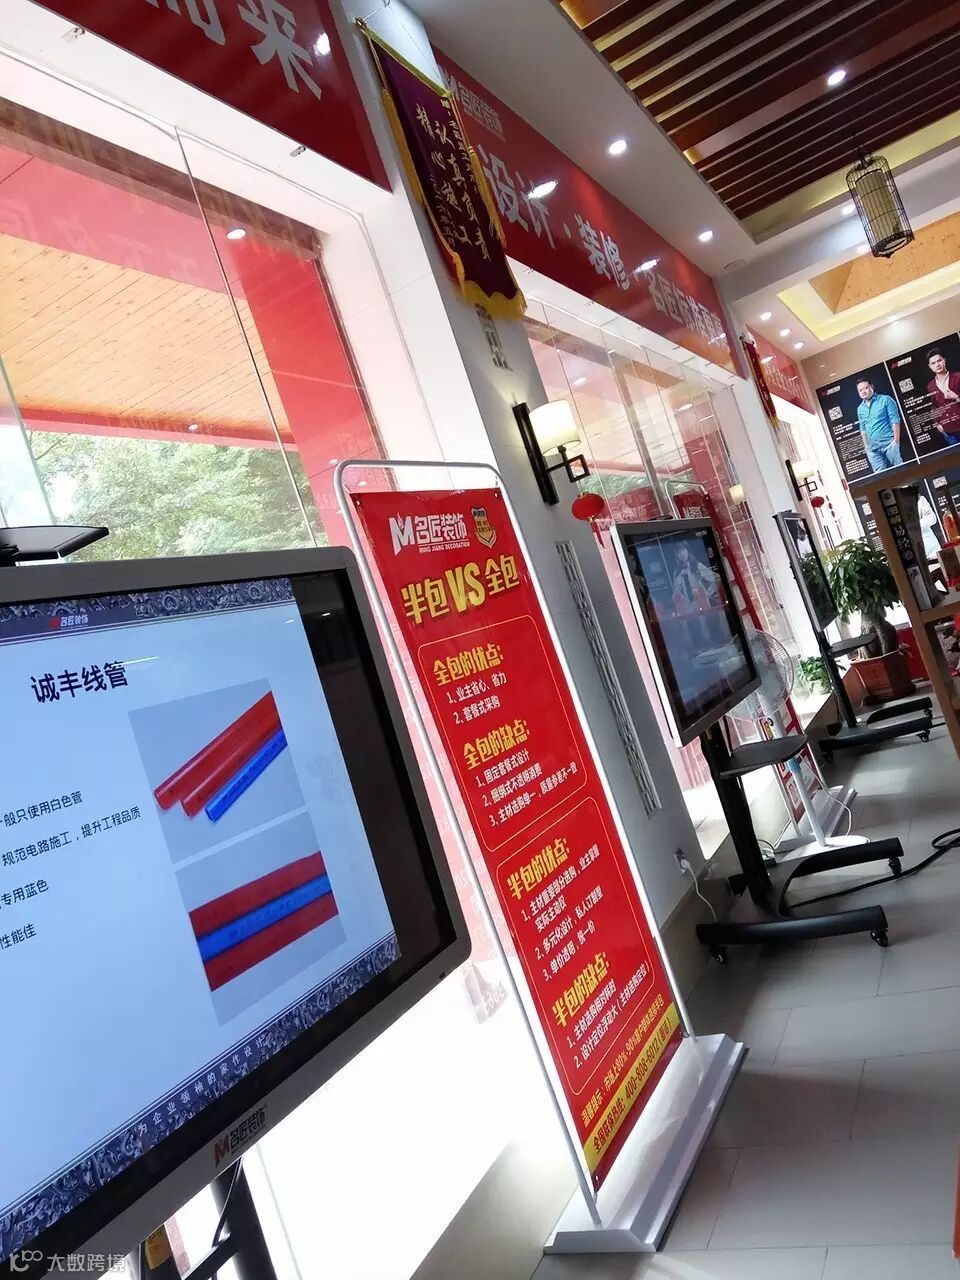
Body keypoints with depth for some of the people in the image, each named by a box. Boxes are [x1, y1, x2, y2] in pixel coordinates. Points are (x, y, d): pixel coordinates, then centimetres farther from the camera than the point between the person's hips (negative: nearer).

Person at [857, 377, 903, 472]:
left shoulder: (885, 400, -2)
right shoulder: (860, 409, 12)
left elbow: (895, 420, -5)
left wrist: (896, 440, -11)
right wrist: (866, 446, 11)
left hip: (888, 442, -4)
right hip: (872, 446, 4)